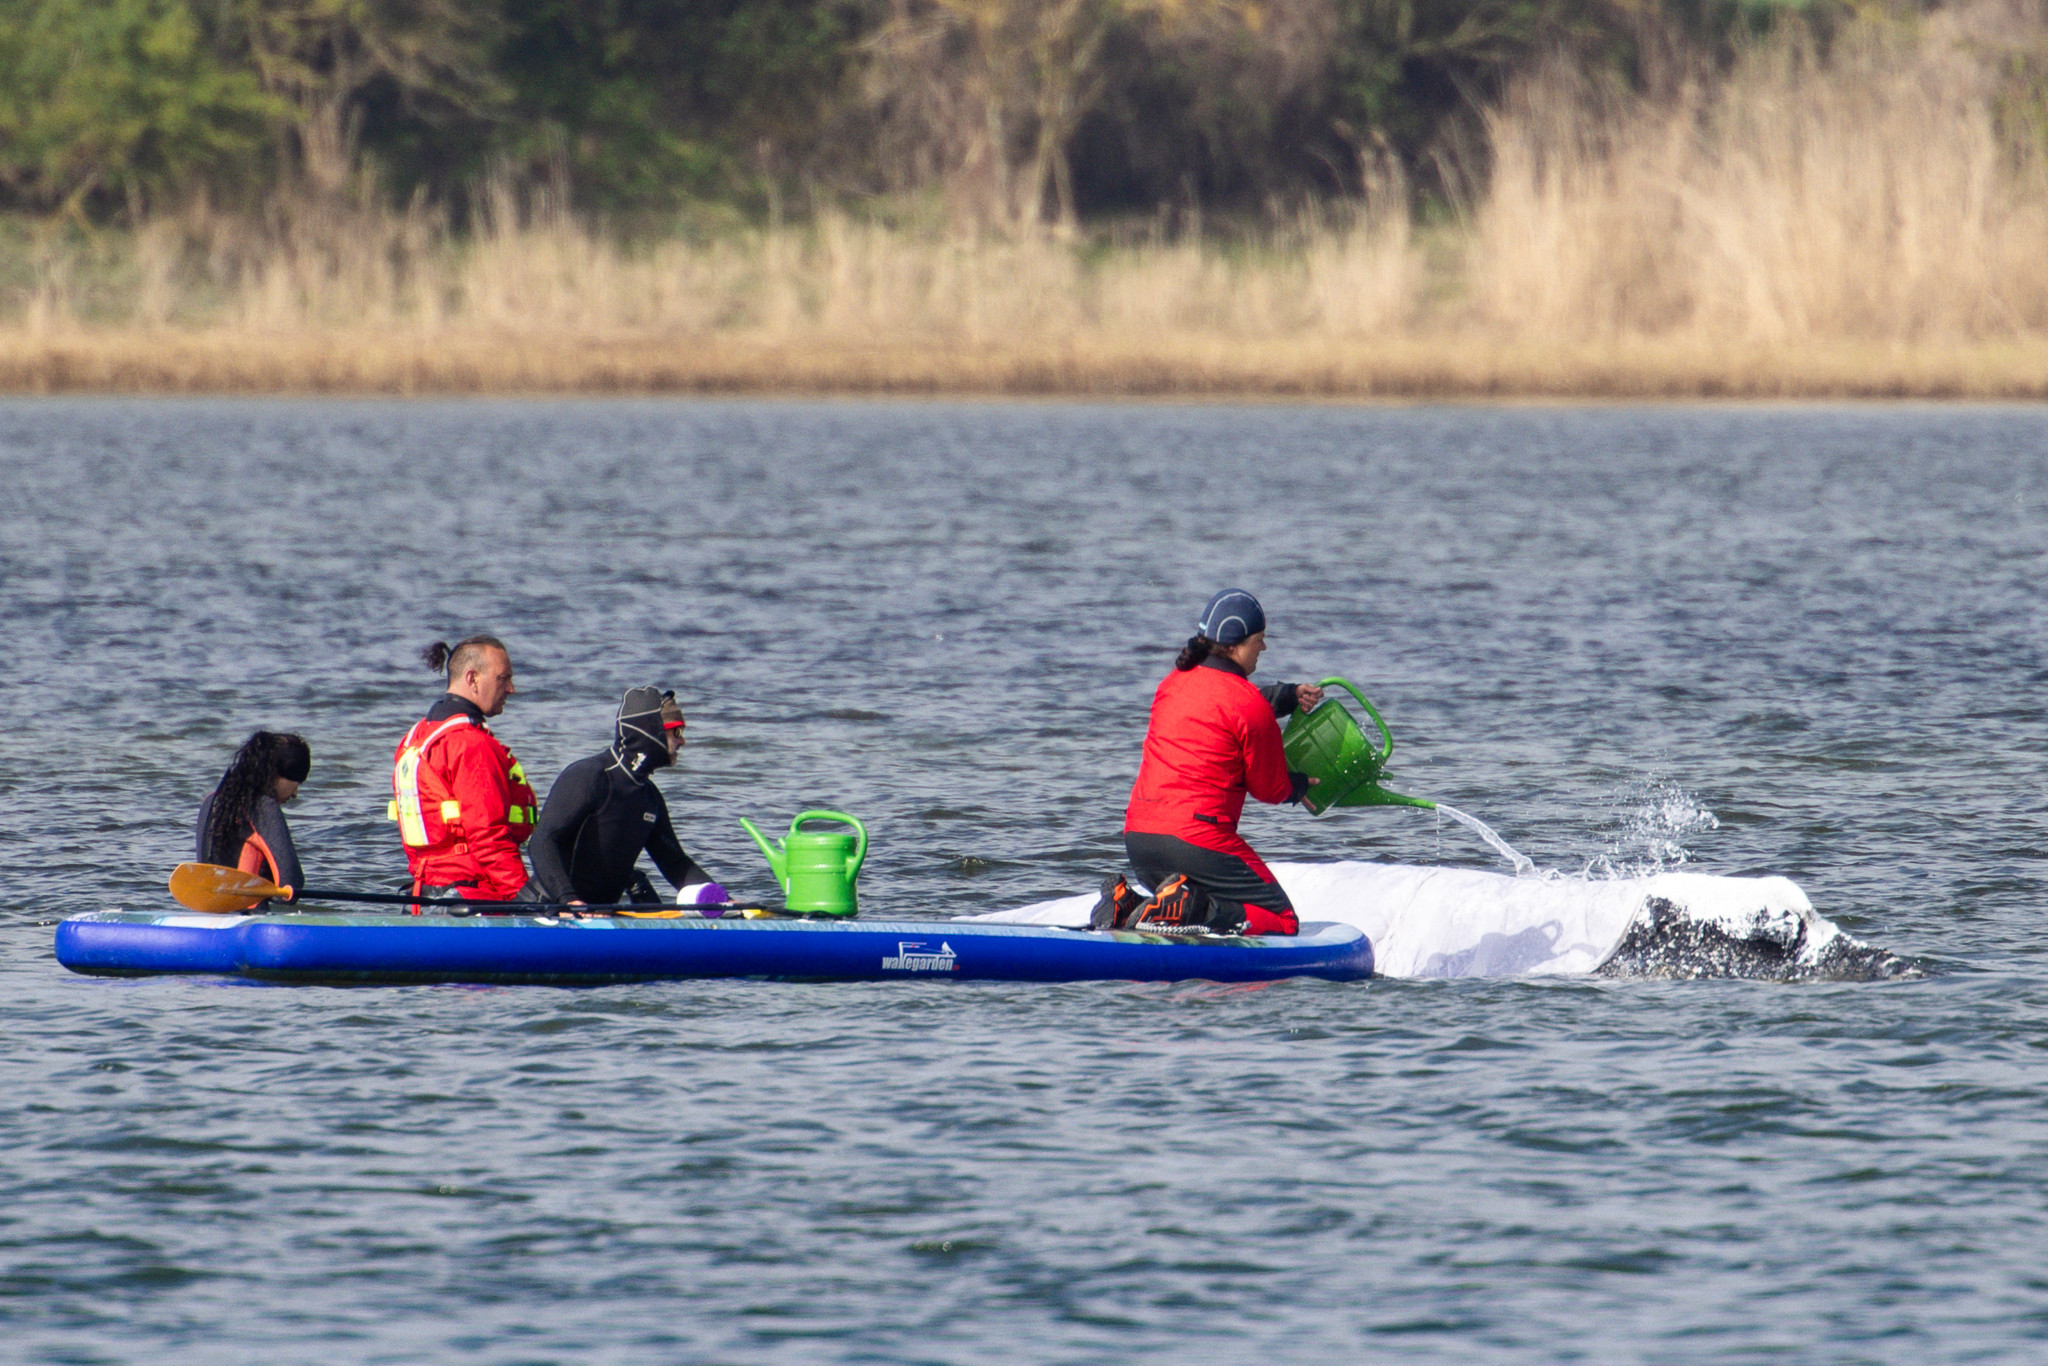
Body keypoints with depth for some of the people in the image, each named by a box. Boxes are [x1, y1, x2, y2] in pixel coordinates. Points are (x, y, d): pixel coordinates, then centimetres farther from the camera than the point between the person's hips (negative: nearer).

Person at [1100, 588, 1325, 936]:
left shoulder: (1173, 683, 13)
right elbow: (1270, 790, 4)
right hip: (1198, 838, -8)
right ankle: (1187, 913, -21)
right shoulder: (1252, 709, -9)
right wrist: (1300, 785, 25)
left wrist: (1289, 695, 28)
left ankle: (1126, 906, -1)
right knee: (1282, 921, 0)